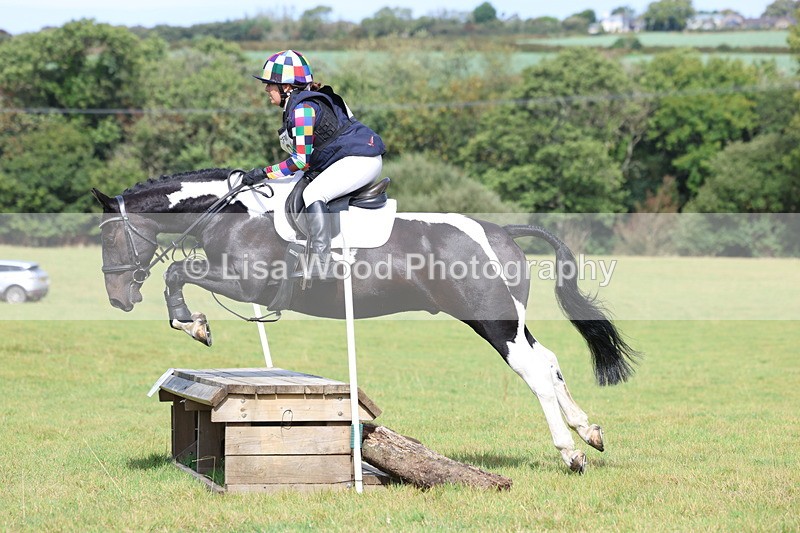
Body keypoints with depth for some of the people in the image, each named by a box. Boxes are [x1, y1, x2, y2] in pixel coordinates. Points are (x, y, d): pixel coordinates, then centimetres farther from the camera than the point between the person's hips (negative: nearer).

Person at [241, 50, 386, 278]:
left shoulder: (302, 108, -16)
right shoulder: (297, 105, 15)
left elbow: (302, 160, -18)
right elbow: (309, 154, 20)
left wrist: (264, 173, -14)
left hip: (360, 159, -12)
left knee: (313, 195, -25)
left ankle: (320, 266, -32)